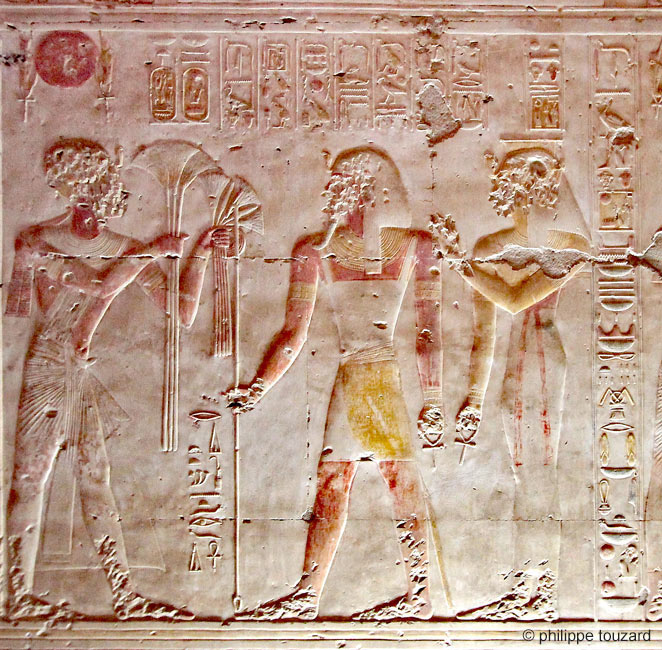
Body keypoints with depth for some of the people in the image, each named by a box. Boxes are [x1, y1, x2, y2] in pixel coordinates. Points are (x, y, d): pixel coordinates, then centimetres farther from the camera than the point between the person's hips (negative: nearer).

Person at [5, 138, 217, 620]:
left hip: (85, 376, 4)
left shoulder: (129, 250, 7)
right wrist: (150, 253, -14)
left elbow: (183, 315, 0)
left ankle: (125, 594, 9)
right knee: (31, 476, -1)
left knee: (96, 479, 6)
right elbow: (98, 285, -20)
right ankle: (21, 595, 10)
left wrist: (201, 255, -5)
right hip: (44, 371, -4)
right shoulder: (37, 241, -4)